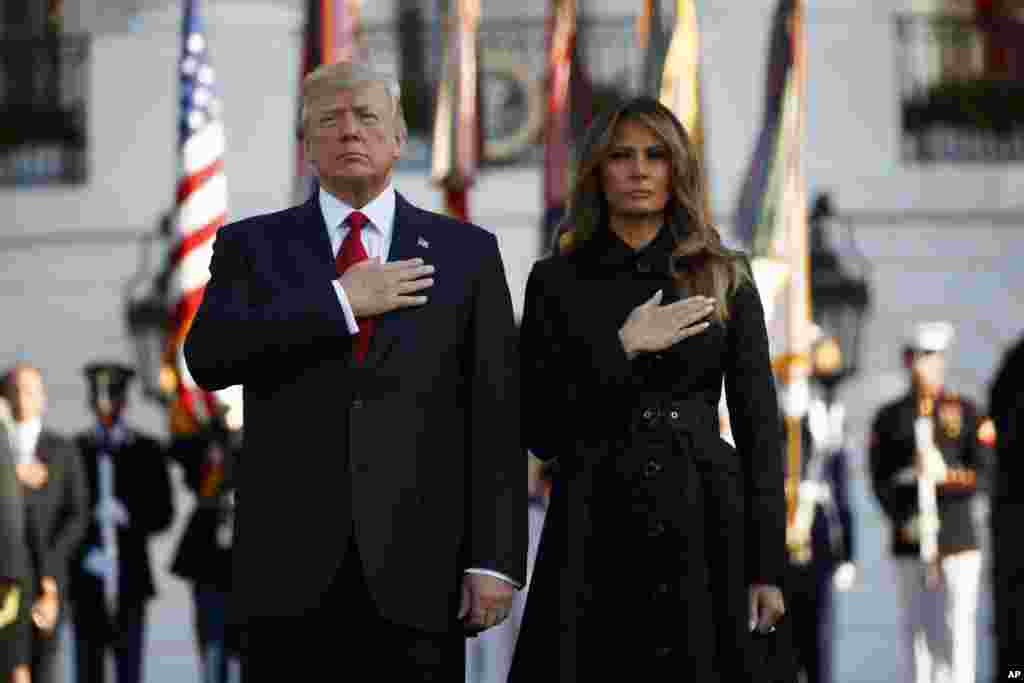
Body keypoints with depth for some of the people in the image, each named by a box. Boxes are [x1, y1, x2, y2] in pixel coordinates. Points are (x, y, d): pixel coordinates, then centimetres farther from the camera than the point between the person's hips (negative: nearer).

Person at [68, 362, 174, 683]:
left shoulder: (146, 451, 6)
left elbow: (163, 514, 5)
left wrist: (130, 516, -13)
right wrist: (84, 551, -10)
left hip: (130, 578, -1)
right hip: (85, 581, 1)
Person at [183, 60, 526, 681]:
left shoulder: (466, 252, 10)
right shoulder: (253, 246, 11)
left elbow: (496, 414, 5)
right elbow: (207, 358, -7)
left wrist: (494, 559, -4)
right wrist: (339, 301, -10)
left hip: (417, 572, 0)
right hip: (291, 575, 0)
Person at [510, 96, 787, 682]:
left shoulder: (727, 278, 7)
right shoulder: (557, 281, 5)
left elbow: (759, 424, 5)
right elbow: (540, 431, 0)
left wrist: (767, 563, -2)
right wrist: (622, 350, -12)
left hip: (705, 529, 1)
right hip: (595, 531, 0)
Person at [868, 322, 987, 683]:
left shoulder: (965, 412, 6)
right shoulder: (889, 417, 8)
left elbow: (983, 473, 0)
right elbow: (880, 481, 1)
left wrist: (946, 474, -20)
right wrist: (906, 520, -15)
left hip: (958, 539, -1)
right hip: (909, 543, 1)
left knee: (957, 627, -5)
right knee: (916, 630, 4)